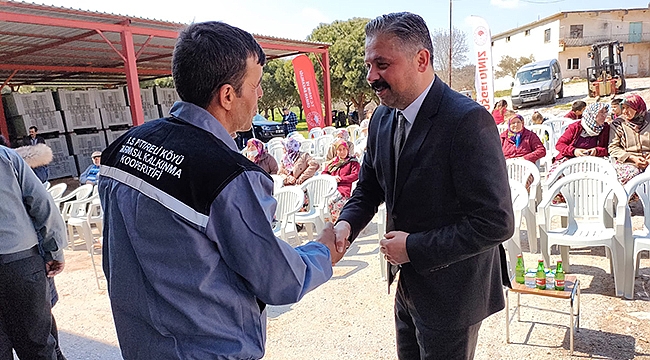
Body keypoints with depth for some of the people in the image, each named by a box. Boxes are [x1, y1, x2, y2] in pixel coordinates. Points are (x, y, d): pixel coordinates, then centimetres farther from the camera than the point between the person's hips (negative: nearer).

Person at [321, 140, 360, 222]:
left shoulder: (353, 161, 11)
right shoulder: (333, 161, 25)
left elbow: (355, 175, -1)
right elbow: (324, 173, 23)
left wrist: (340, 178, -8)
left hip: (344, 188, -4)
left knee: (331, 201, -33)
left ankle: (334, 221, -19)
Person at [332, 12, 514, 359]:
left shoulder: (468, 120, -24)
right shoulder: (382, 118, -1)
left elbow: (496, 223, -26)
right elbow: (368, 188, 9)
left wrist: (415, 248, -21)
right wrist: (346, 223, -12)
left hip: (451, 293, -7)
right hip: (407, 285, 7)